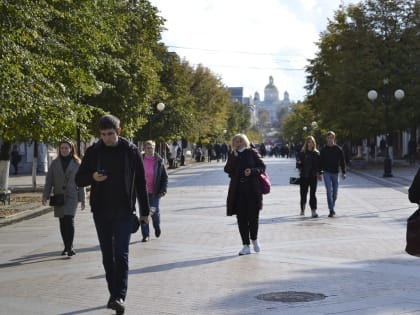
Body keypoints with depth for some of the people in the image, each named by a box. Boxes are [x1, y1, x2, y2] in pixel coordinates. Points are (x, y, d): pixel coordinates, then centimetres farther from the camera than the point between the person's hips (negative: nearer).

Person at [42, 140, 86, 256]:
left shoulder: (77, 163, 2)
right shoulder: (55, 163, 7)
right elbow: (49, 180, 6)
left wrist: (82, 199, 0)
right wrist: (45, 195, -3)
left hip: (71, 196, -3)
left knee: (69, 220, -17)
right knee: (62, 222, 7)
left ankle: (70, 247, -14)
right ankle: (67, 247, 17)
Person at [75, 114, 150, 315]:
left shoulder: (130, 151, -2)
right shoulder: (93, 152, 2)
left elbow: (140, 182, 4)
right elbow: (79, 179, 6)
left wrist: (144, 210, 4)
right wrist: (92, 177, -17)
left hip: (123, 211, -3)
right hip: (100, 211, 3)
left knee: (121, 254, -10)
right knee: (107, 255, 10)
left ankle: (119, 296, -14)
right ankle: (114, 294, 20)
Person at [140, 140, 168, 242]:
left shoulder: (159, 161, -3)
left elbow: (164, 177, 1)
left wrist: (163, 190, -7)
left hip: (154, 192, -1)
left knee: (155, 211, 5)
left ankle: (157, 226, 37)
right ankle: (145, 235, 10)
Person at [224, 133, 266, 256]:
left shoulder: (252, 153, 4)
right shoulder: (232, 156, 11)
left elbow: (262, 167, 2)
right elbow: (227, 170, -2)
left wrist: (252, 171, -15)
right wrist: (234, 157, -11)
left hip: (252, 190, -2)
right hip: (238, 191, 2)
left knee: (253, 216, -2)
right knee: (241, 218, 0)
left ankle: (254, 239, 25)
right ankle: (246, 246, 6)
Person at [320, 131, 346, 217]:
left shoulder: (338, 149, 3)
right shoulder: (324, 149, 4)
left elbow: (342, 161, 4)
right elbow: (321, 161, 8)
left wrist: (343, 172, -2)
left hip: (335, 173, 1)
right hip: (326, 172, -1)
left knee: (335, 192, 8)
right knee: (329, 191, -11)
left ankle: (332, 207, 28)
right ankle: (331, 210, -13)